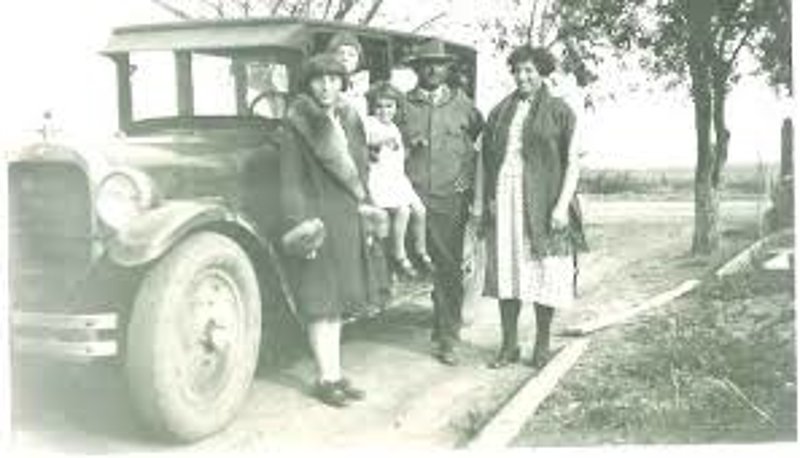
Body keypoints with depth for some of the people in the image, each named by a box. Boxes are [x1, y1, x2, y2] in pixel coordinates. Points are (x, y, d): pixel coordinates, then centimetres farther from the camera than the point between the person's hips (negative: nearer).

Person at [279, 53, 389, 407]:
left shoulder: (350, 120, 11)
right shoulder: (297, 125, -7)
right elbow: (291, 181, -10)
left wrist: (366, 215, 14)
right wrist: (298, 226, -15)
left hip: (348, 218, 6)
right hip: (316, 216, -6)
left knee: (336, 300, 12)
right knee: (319, 302, -1)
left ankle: (336, 374, 19)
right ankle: (326, 379, 8)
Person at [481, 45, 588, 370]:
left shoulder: (559, 111, 2)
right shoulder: (500, 111, 13)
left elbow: (572, 163, -2)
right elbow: (486, 157, 13)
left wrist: (562, 205, -11)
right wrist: (487, 197, 2)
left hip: (542, 203, -3)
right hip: (504, 200, 4)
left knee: (543, 271, 2)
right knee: (506, 269, 6)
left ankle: (542, 345, 16)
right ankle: (508, 345, 15)